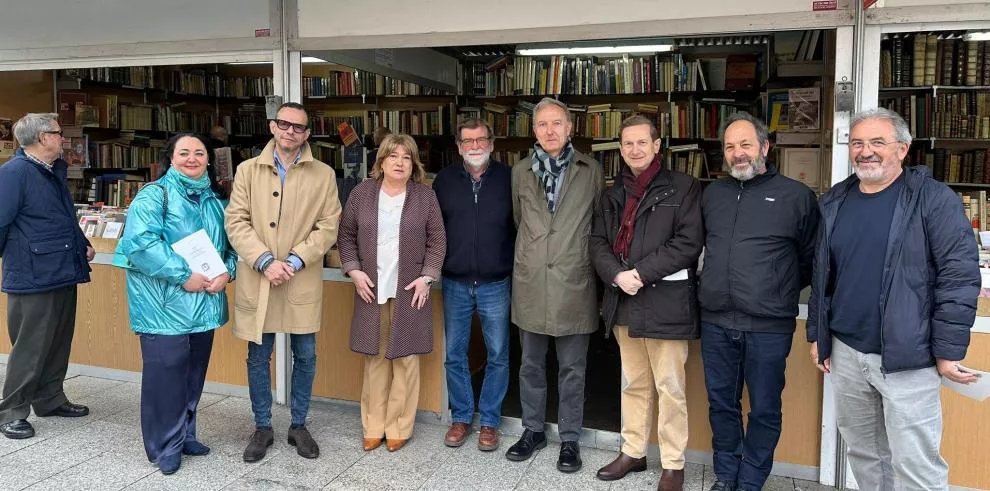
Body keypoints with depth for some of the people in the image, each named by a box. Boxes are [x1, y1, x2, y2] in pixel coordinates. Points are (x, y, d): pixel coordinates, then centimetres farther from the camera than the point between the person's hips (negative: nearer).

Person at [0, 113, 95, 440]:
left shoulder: (55, 172, 15)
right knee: (30, 349, -1)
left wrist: (82, 245, 13)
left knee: (59, 343, 16)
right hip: (33, 278, -9)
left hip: (63, 274, 9)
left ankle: (50, 400, 29)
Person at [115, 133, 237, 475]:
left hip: (203, 303, 6)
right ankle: (165, 446, 14)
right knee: (166, 373, -1)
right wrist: (183, 275, -21)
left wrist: (226, 272, -8)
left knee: (194, 373, 15)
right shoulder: (154, 195, -7)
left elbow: (232, 242, 13)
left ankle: (185, 435, 30)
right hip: (165, 304, -6)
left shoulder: (217, 200, 13)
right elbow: (139, 242, -20)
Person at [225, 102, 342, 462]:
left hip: (303, 282, 0)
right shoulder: (248, 170, 5)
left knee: (305, 357, 8)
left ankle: (298, 426, 26)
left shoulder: (323, 175, 3)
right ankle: (262, 428, 26)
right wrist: (265, 261, -14)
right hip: (256, 280, 1)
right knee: (258, 357, 9)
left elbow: (328, 227, -2)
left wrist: (295, 261, -14)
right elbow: (236, 222, -1)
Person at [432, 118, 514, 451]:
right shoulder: (445, 180, 4)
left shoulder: (508, 178, -1)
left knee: (497, 357, 6)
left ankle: (489, 421, 21)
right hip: (455, 284, 2)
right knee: (455, 355, 9)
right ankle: (461, 417, 25)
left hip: (496, 284, -1)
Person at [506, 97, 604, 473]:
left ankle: (569, 439, 21)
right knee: (531, 364, 13)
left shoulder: (590, 171, -1)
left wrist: (584, 258, 8)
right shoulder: (520, 172, 4)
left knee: (572, 368, 7)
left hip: (574, 283, -2)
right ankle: (533, 431, 29)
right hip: (530, 282, 2)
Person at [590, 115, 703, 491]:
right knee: (633, 384, 16)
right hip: (623, 301, 5)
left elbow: (689, 242, -11)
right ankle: (633, 452, 28)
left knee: (670, 388, 2)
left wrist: (641, 273, -16)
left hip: (665, 301, -5)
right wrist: (617, 275, -10)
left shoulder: (684, 187, -2)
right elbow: (598, 242, 10)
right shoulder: (613, 195, 16)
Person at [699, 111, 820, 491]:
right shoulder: (712, 193, 10)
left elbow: (813, 258, 4)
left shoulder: (796, 196, -3)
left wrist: (781, 290, 5)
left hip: (769, 326, -4)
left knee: (764, 410, 8)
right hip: (716, 322, 4)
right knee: (721, 404, 14)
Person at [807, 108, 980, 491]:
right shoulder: (834, 202, 8)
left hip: (907, 357, -5)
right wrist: (817, 334, 14)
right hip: (845, 353, 5)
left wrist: (949, 351, -12)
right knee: (863, 453, 17)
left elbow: (960, 275, -11)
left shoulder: (933, 199, -8)